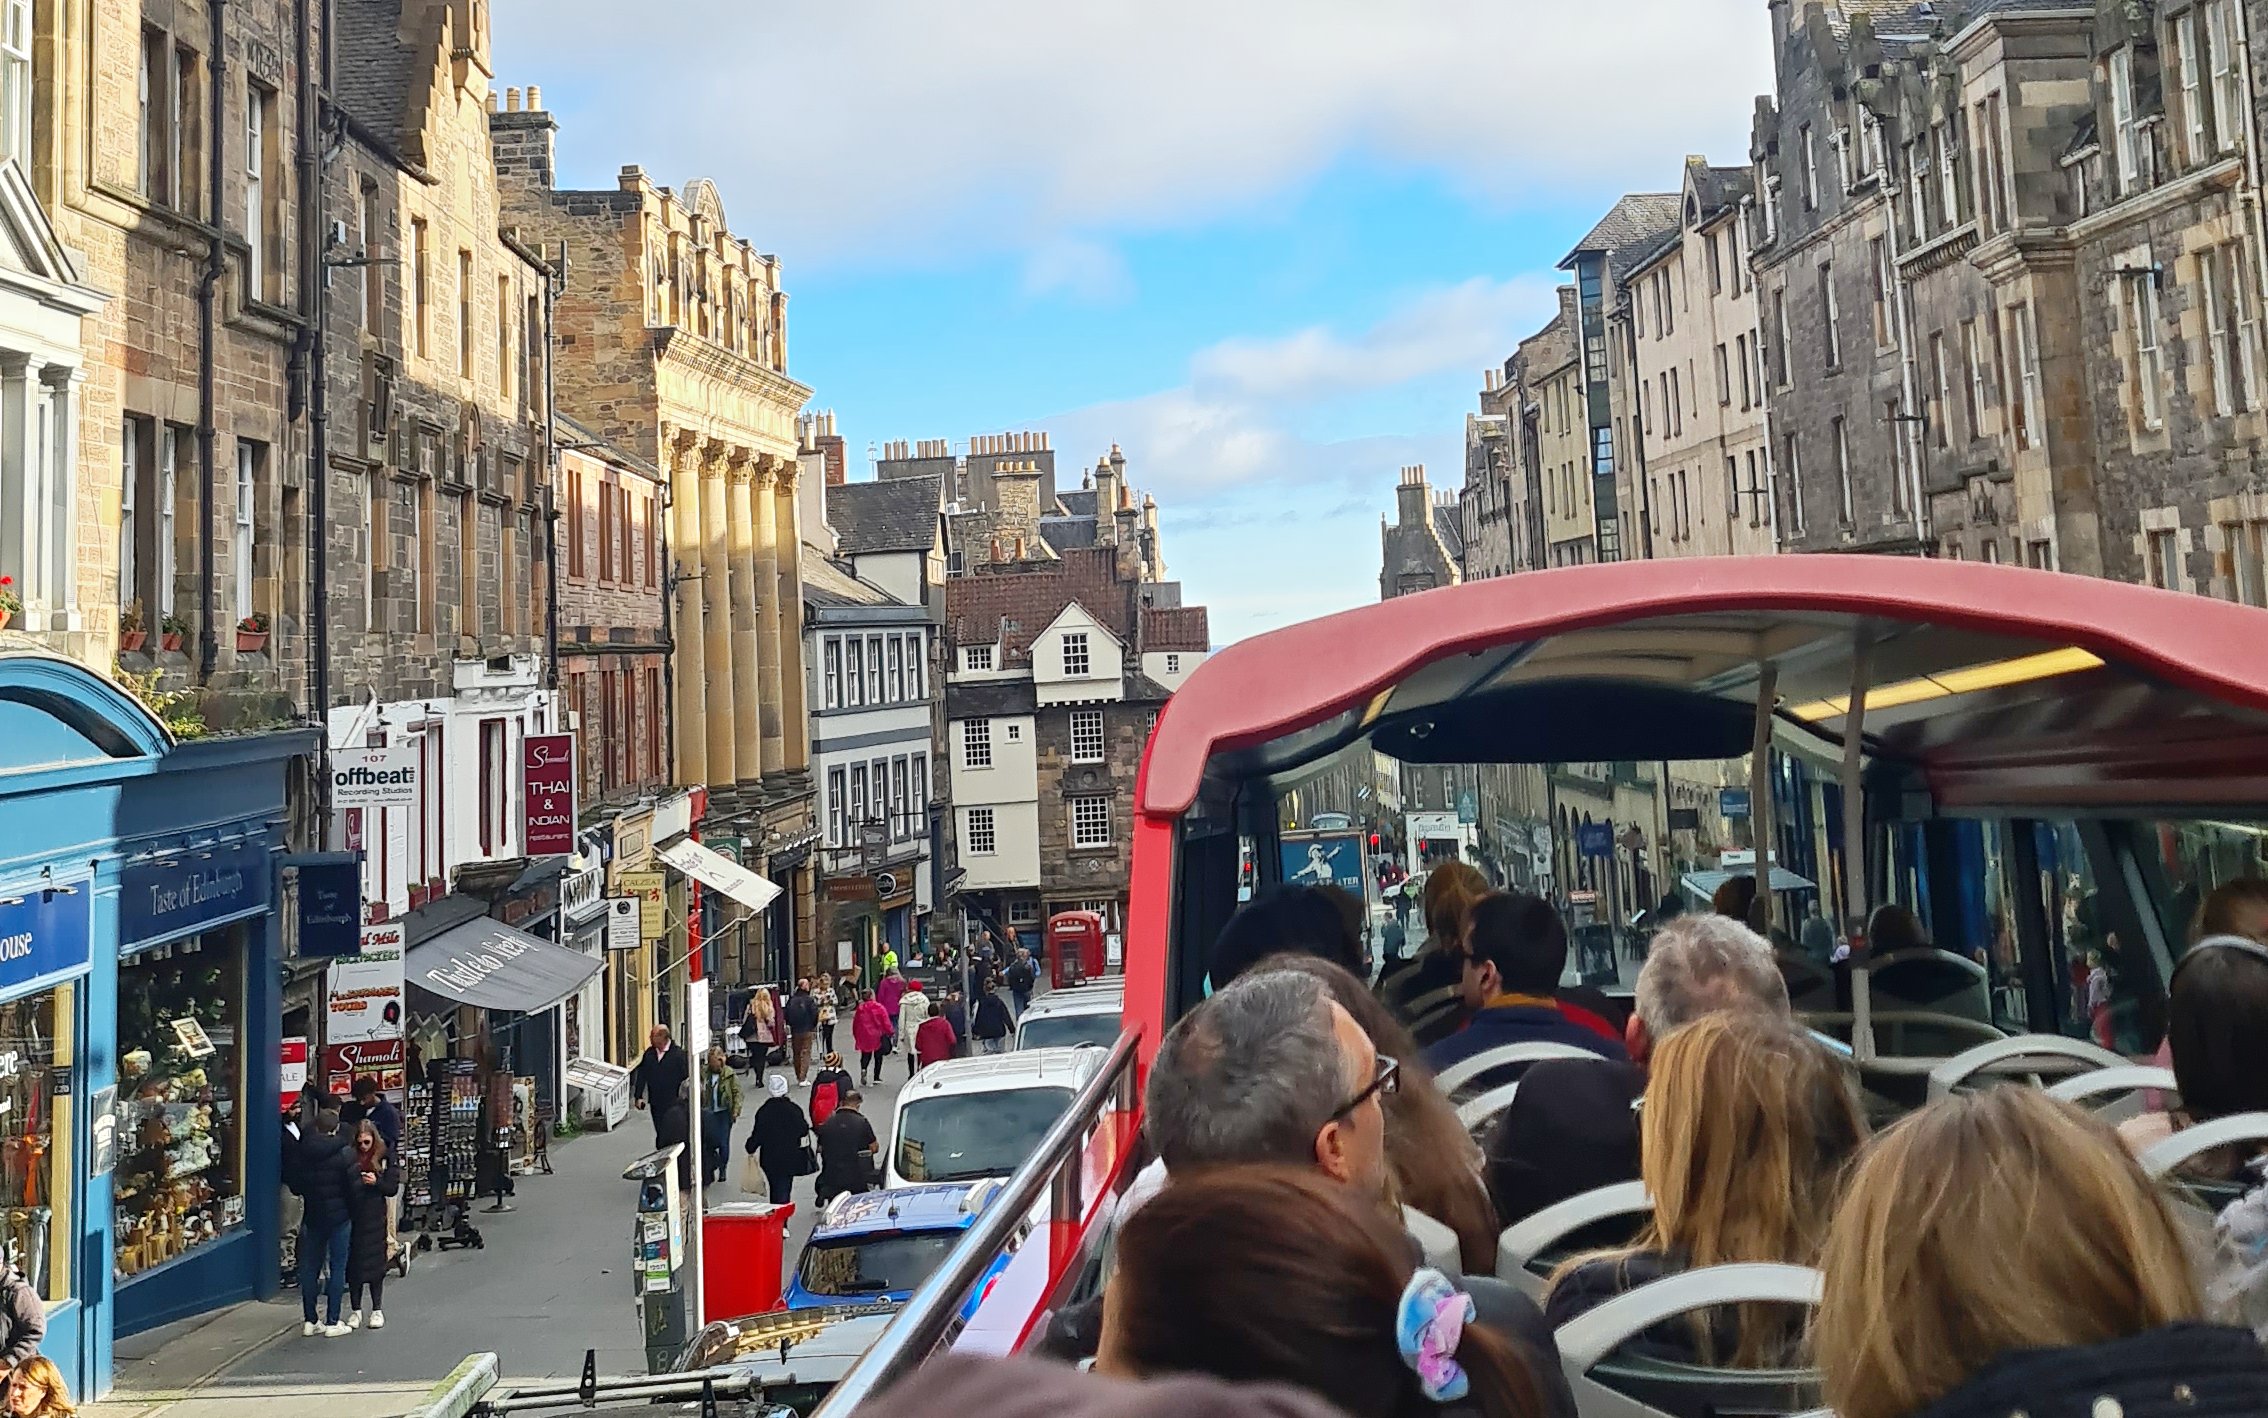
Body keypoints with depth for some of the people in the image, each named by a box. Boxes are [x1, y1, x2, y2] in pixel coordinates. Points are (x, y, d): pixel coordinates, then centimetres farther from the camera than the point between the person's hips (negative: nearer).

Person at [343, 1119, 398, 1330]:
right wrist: (353, 1183, -14)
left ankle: (377, 1309, 14)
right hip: (352, 1217, 1)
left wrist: (376, 1182, -18)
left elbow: (392, 1188, -1)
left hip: (375, 1219, -1)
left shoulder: (385, 1158, -1)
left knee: (375, 1262, 3)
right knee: (353, 1263, 6)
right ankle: (355, 1310, 18)